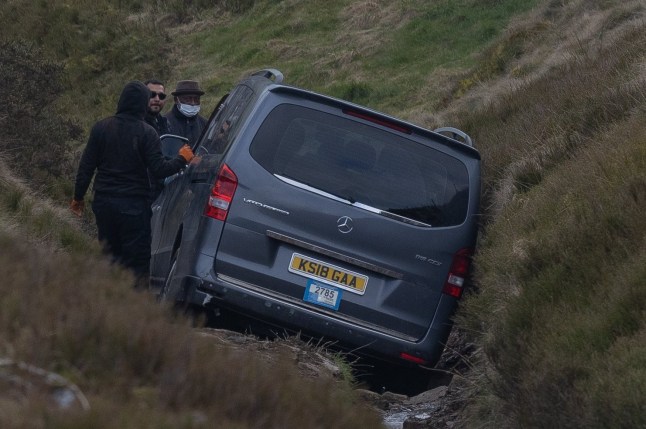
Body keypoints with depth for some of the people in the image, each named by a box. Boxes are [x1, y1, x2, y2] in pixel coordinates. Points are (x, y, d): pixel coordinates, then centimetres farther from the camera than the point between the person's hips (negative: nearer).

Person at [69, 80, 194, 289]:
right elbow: (158, 169, -13)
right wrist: (182, 159, 4)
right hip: (134, 205, -4)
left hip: (104, 202, 4)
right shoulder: (146, 133, -11)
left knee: (110, 256, 14)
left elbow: (86, 166, 3)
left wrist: (78, 197, 12)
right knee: (138, 263, 0)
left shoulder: (101, 127, 1)